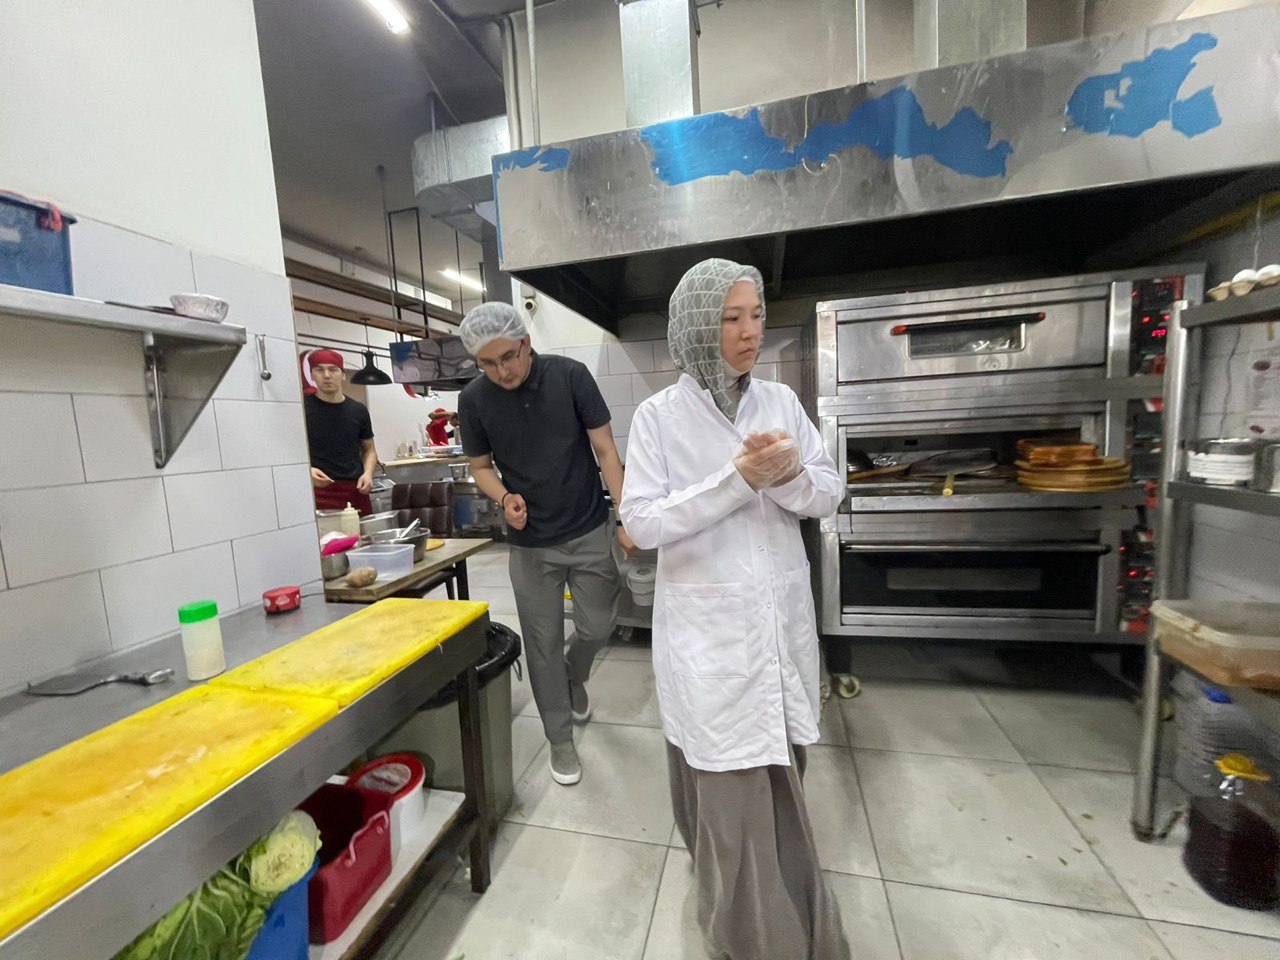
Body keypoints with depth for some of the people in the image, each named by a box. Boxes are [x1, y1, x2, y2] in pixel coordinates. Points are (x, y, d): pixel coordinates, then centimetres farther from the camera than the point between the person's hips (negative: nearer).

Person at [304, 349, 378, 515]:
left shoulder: (358, 410, 10)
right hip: (318, 491, -2)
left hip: (355, 490, 3)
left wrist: (368, 473, 0)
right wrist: (305, 470, -14)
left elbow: (369, 449, 18)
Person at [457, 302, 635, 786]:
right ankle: (560, 738, 31)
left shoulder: (570, 375, -10)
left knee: (598, 626, 9)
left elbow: (605, 450, -7)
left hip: (589, 531, 0)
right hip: (531, 542, 1)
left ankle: (574, 676, 45)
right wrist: (505, 498, -17)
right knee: (543, 644, 9)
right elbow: (481, 467, 5)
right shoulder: (474, 399, -6)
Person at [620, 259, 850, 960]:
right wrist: (738, 478, -20)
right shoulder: (659, 416, -8)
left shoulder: (781, 401, 4)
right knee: (736, 788, 7)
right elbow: (643, 522, -14)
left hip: (782, 618, 5)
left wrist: (789, 474, -18)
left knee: (776, 774, 21)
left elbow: (830, 495, 4)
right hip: (708, 627, -4)